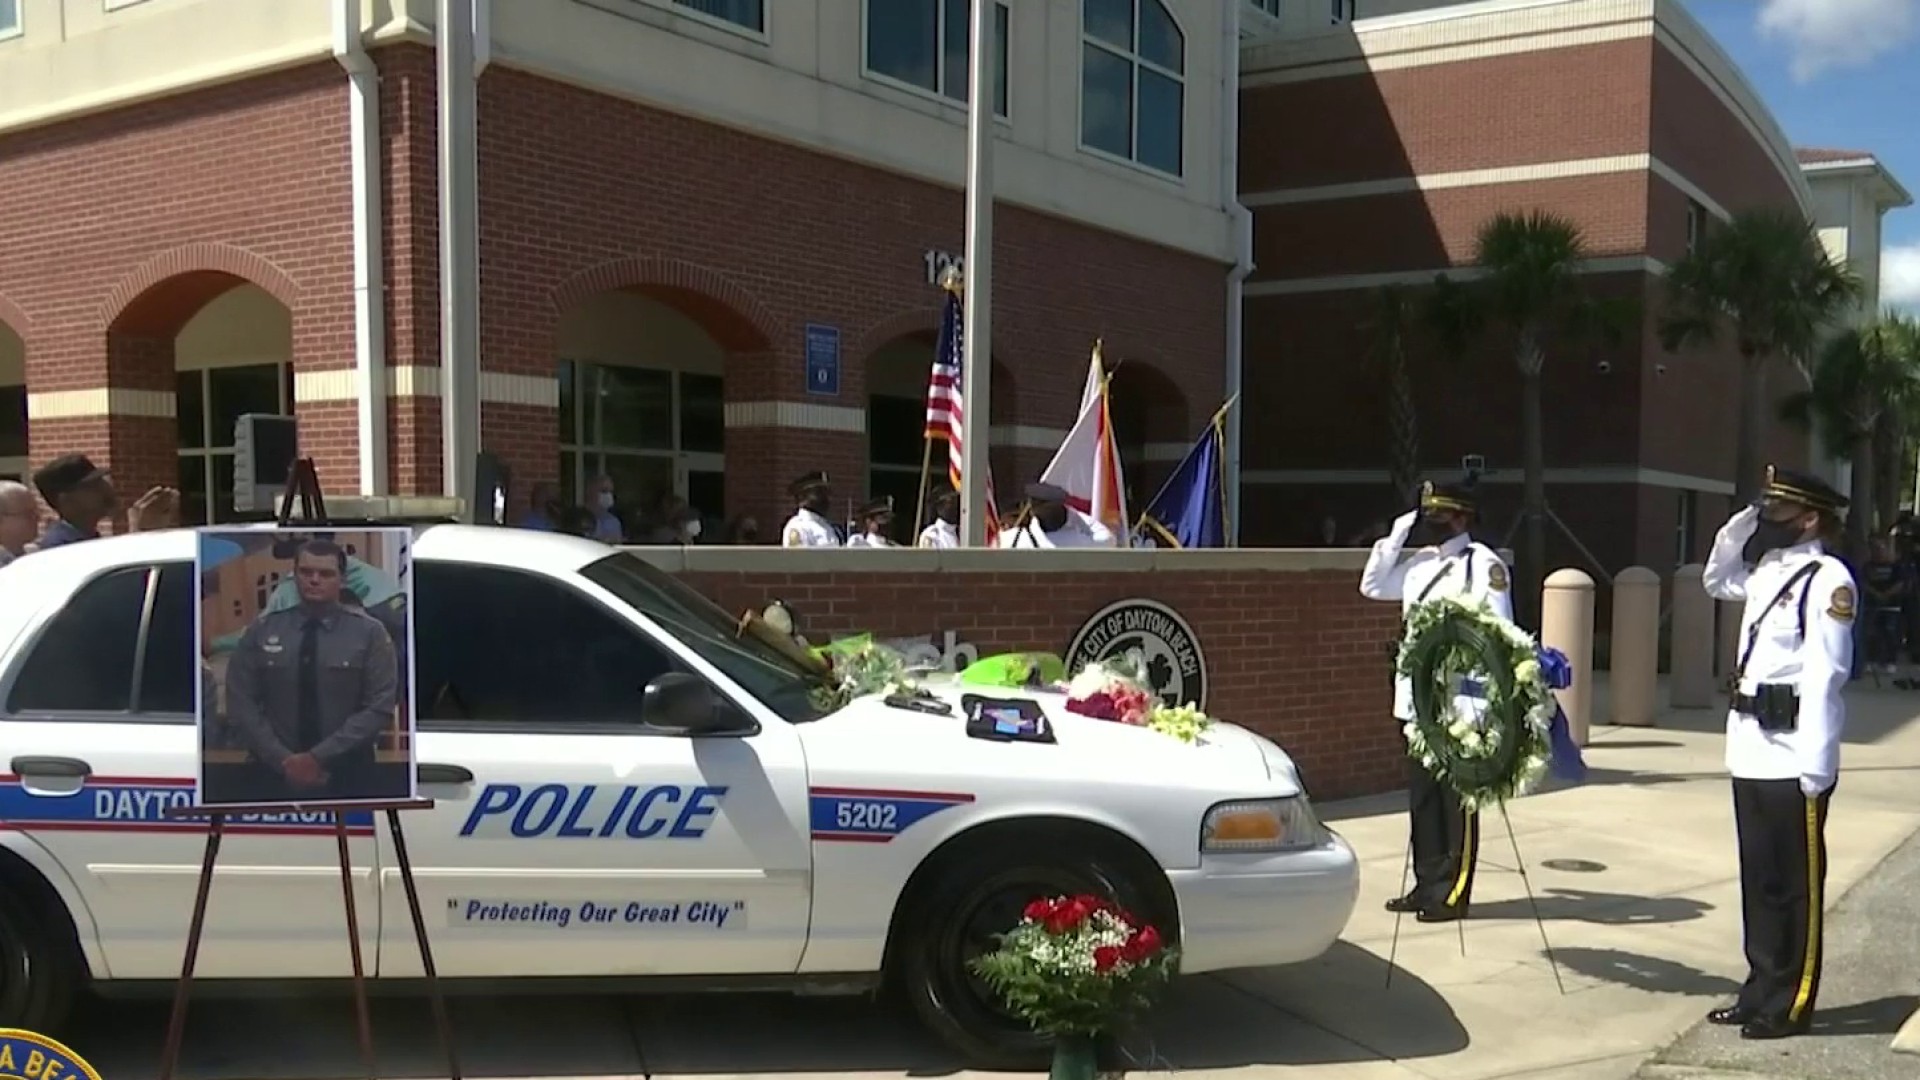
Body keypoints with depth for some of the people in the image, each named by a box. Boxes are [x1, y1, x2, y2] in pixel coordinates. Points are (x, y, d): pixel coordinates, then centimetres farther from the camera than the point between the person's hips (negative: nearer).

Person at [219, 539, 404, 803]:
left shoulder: (369, 633, -2)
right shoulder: (261, 631, 3)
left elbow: (379, 708, -9)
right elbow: (241, 705, -1)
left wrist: (321, 757, -16)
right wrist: (283, 760, -12)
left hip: (348, 776, -1)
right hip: (273, 773, 1)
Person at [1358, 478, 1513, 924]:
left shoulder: (1483, 564, -9)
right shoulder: (1421, 564, 13)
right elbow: (1373, 586, 21)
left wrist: (1490, 698, -17)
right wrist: (1396, 536, 11)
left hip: (1459, 702, -8)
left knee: (1457, 800, 1)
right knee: (1422, 796, 13)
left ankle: (1452, 892, 8)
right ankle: (1427, 884, 22)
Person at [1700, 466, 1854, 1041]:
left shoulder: (1827, 579, -12)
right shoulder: (1768, 571, 12)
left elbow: (1824, 678, -17)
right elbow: (1716, 580, 33)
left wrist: (1816, 764, -20)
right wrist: (1743, 523, 15)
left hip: (1795, 757, -8)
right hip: (1752, 751, 8)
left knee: (1795, 885, 3)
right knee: (1758, 880, 15)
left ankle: (1790, 1004, 13)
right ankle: (1761, 990, 25)